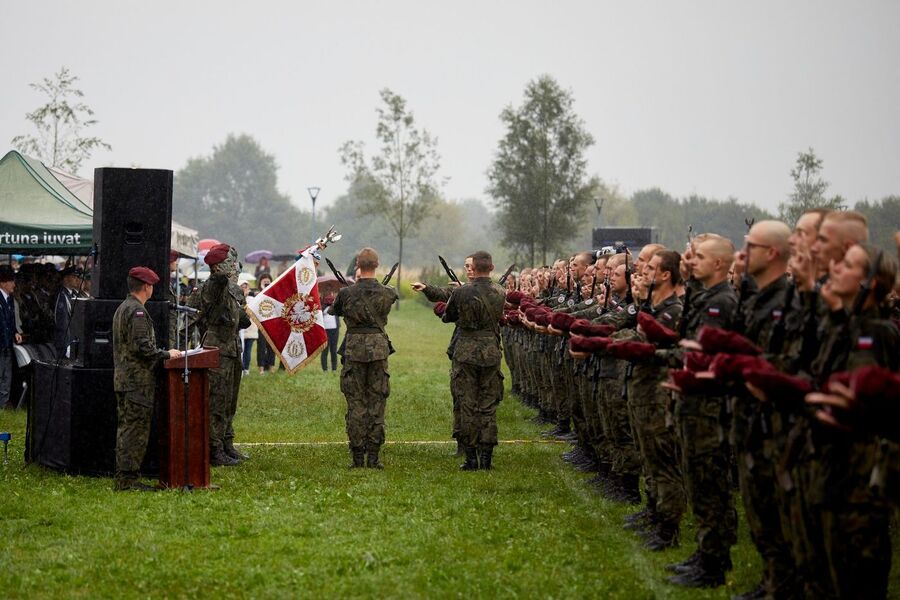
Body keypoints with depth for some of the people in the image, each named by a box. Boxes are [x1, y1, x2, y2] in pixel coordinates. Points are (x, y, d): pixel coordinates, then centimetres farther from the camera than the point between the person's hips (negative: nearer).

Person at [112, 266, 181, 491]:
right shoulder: (137, 311, -15)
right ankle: (129, 478, -6)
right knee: (136, 429, -7)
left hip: (122, 378, 10)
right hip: (138, 379, -10)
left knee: (125, 428, 12)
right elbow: (142, 346, -23)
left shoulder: (122, 308, 16)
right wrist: (166, 354, -10)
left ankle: (123, 477, 15)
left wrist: (161, 354, 21)